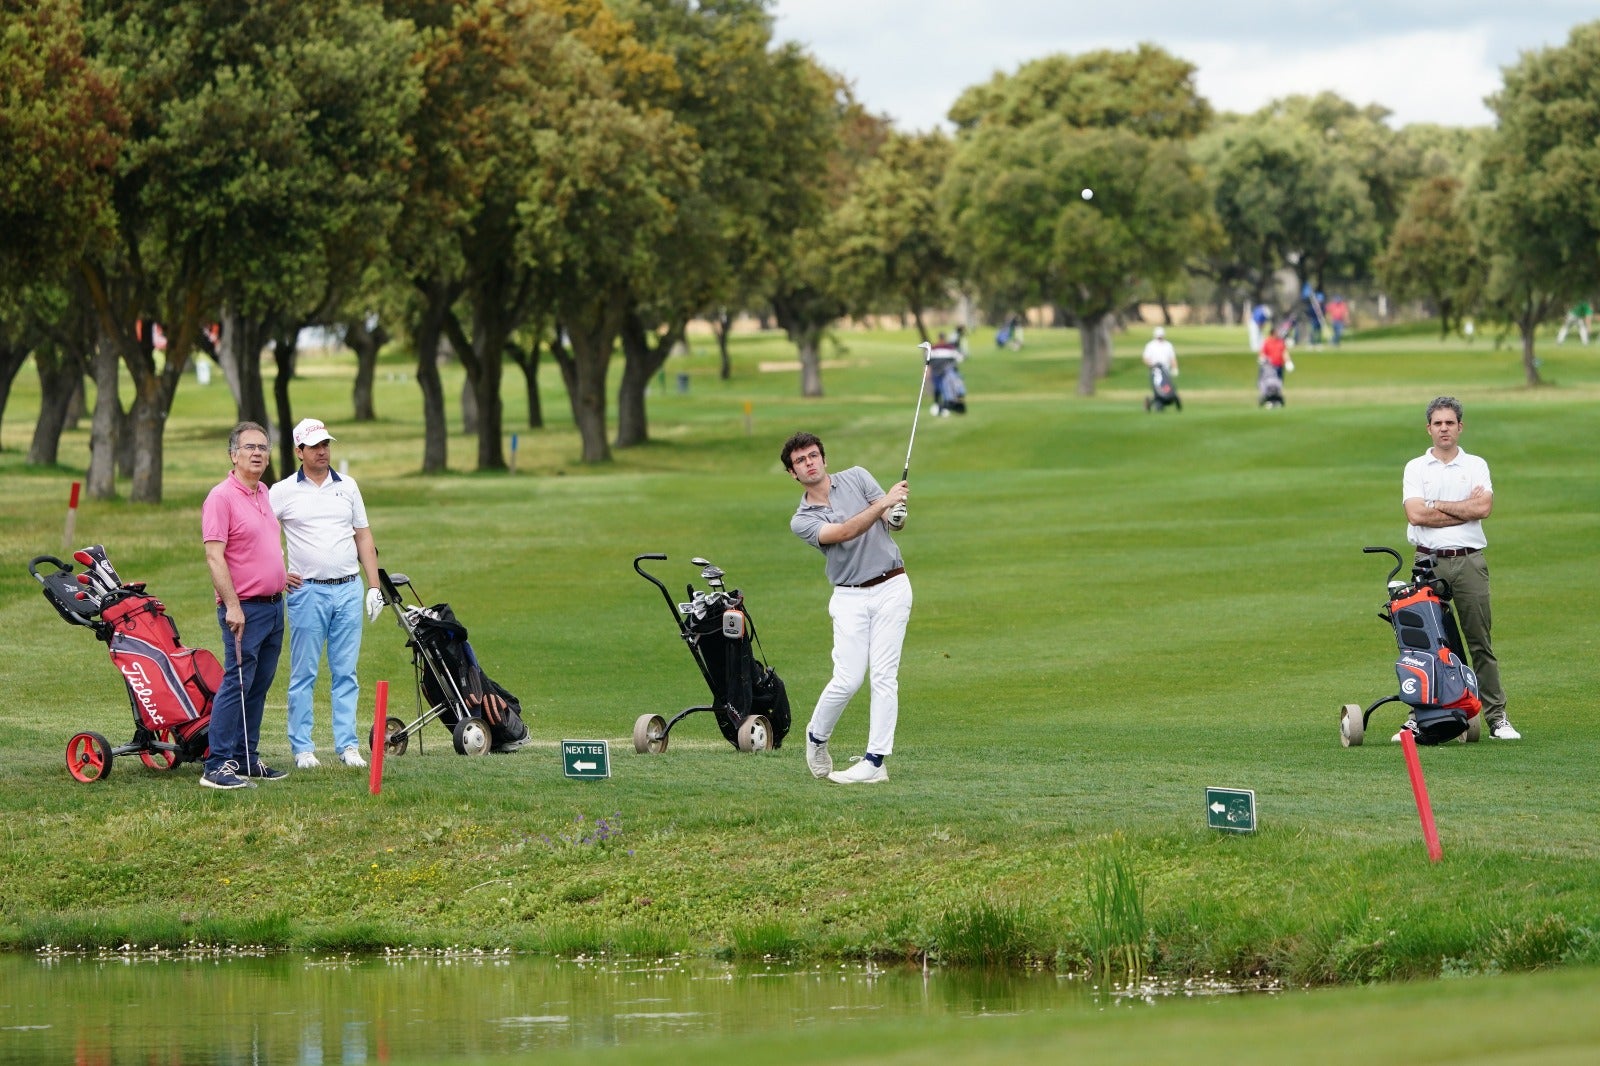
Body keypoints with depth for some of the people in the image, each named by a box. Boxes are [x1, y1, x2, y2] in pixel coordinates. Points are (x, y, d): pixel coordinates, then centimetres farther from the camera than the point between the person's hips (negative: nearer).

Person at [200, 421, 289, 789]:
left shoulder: (263, 493, 14)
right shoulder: (222, 497, -13)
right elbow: (214, 556, -19)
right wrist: (232, 606, -23)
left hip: (274, 605, 9)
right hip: (245, 609, -9)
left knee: (259, 686, 11)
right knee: (236, 685, -10)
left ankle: (246, 760, 16)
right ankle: (217, 766, -10)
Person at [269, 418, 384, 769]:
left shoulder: (348, 487, 11)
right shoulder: (283, 491, 0)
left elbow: (363, 537, 14)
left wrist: (374, 586, 8)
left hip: (348, 590, 3)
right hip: (308, 592, -3)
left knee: (346, 672, 4)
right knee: (303, 674, 0)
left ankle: (347, 745, 7)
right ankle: (302, 747, 4)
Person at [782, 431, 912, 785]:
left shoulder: (857, 478, 6)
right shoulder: (802, 521, 1)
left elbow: (894, 521, -3)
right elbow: (843, 533, -17)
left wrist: (897, 515, -29)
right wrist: (884, 503, -29)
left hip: (891, 587, 0)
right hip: (850, 597, 0)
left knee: (884, 676, -7)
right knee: (848, 679, -10)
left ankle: (875, 761, -7)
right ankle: (816, 737, 17)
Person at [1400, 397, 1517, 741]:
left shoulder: (1476, 466, 10)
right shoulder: (1416, 468, 8)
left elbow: (1483, 507, -8)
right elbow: (1416, 514, -8)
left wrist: (1437, 506, -5)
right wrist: (1465, 508, -5)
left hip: (1469, 561, 0)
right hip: (1430, 561, 0)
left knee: (1480, 642, -1)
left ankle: (1496, 716, 1)